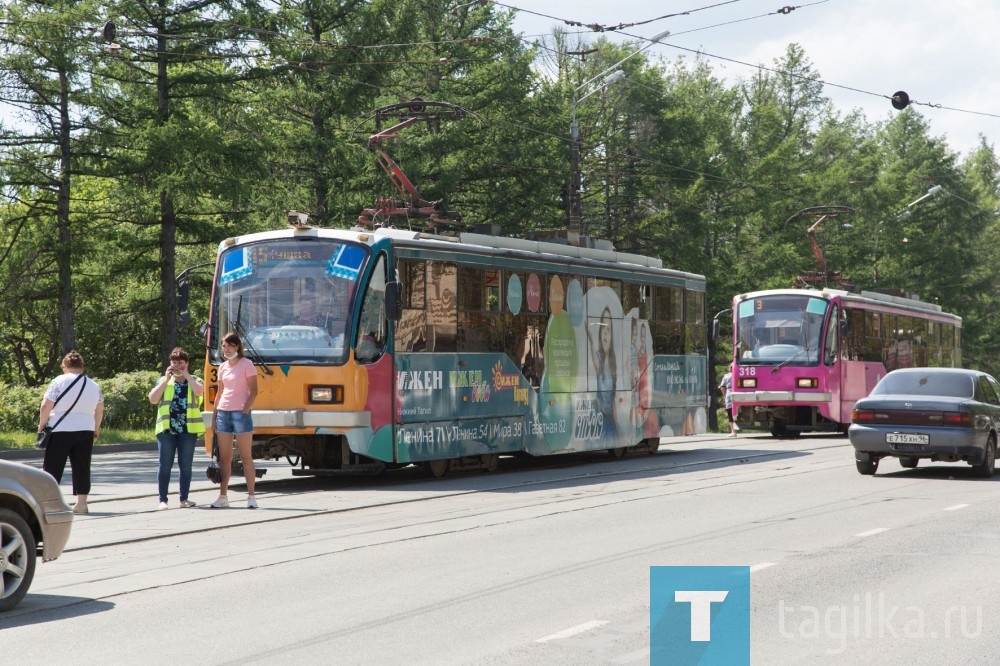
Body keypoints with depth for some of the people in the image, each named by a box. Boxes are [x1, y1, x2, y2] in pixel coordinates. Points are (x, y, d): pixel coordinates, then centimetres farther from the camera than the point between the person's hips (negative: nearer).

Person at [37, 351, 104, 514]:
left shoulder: (59, 381, -5)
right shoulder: (94, 385, 10)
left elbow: (46, 406, -9)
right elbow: (99, 410, 16)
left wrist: (41, 425, 3)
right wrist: (96, 429, 26)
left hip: (60, 431, -4)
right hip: (85, 431, 4)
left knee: (52, 467, 2)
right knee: (81, 468, 7)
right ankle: (81, 503, 4)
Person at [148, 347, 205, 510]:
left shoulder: (194, 380, 11)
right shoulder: (163, 380, 14)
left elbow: (200, 391, -12)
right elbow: (153, 399, 0)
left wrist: (186, 375, -9)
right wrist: (166, 379, -3)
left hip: (188, 429, 0)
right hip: (166, 429, 0)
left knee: (185, 465, 4)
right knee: (165, 465, -1)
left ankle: (184, 499, 11)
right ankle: (163, 500, 2)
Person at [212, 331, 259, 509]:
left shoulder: (246, 364, -3)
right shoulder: (222, 367, 14)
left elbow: (253, 391, -6)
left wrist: (245, 411, -15)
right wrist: (215, 415, 12)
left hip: (240, 413, -5)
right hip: (223, 413, 6)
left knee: (246, 457, -2)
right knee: (224, 458, 6)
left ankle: (251, 496, 2)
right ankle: (223, 496, 8)